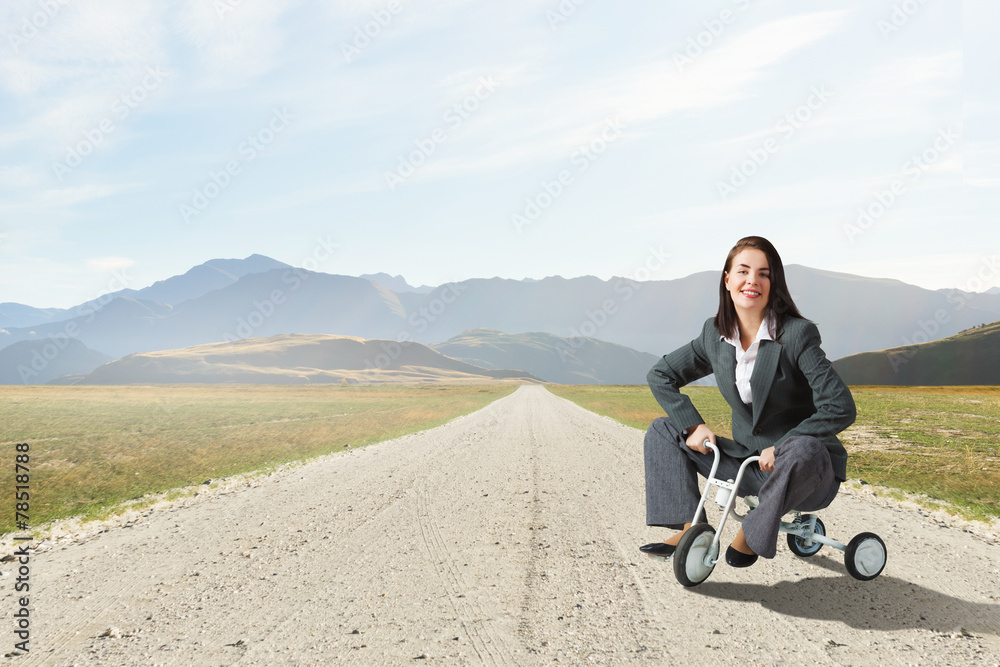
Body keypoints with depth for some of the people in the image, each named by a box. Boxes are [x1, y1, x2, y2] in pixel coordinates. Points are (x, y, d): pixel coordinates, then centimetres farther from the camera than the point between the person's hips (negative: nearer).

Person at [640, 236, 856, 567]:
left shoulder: (798, 334, -17)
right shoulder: (715, 334, -1)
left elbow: (841, 409, -22)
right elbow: (660, 374, 8)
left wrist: (781, 448, -23)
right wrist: (693, 426, -4)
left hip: (806, 472, -5)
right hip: (749, 464, 5)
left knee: (803, 450, -40)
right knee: (662, 430, 2)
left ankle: (753, 534, -14)